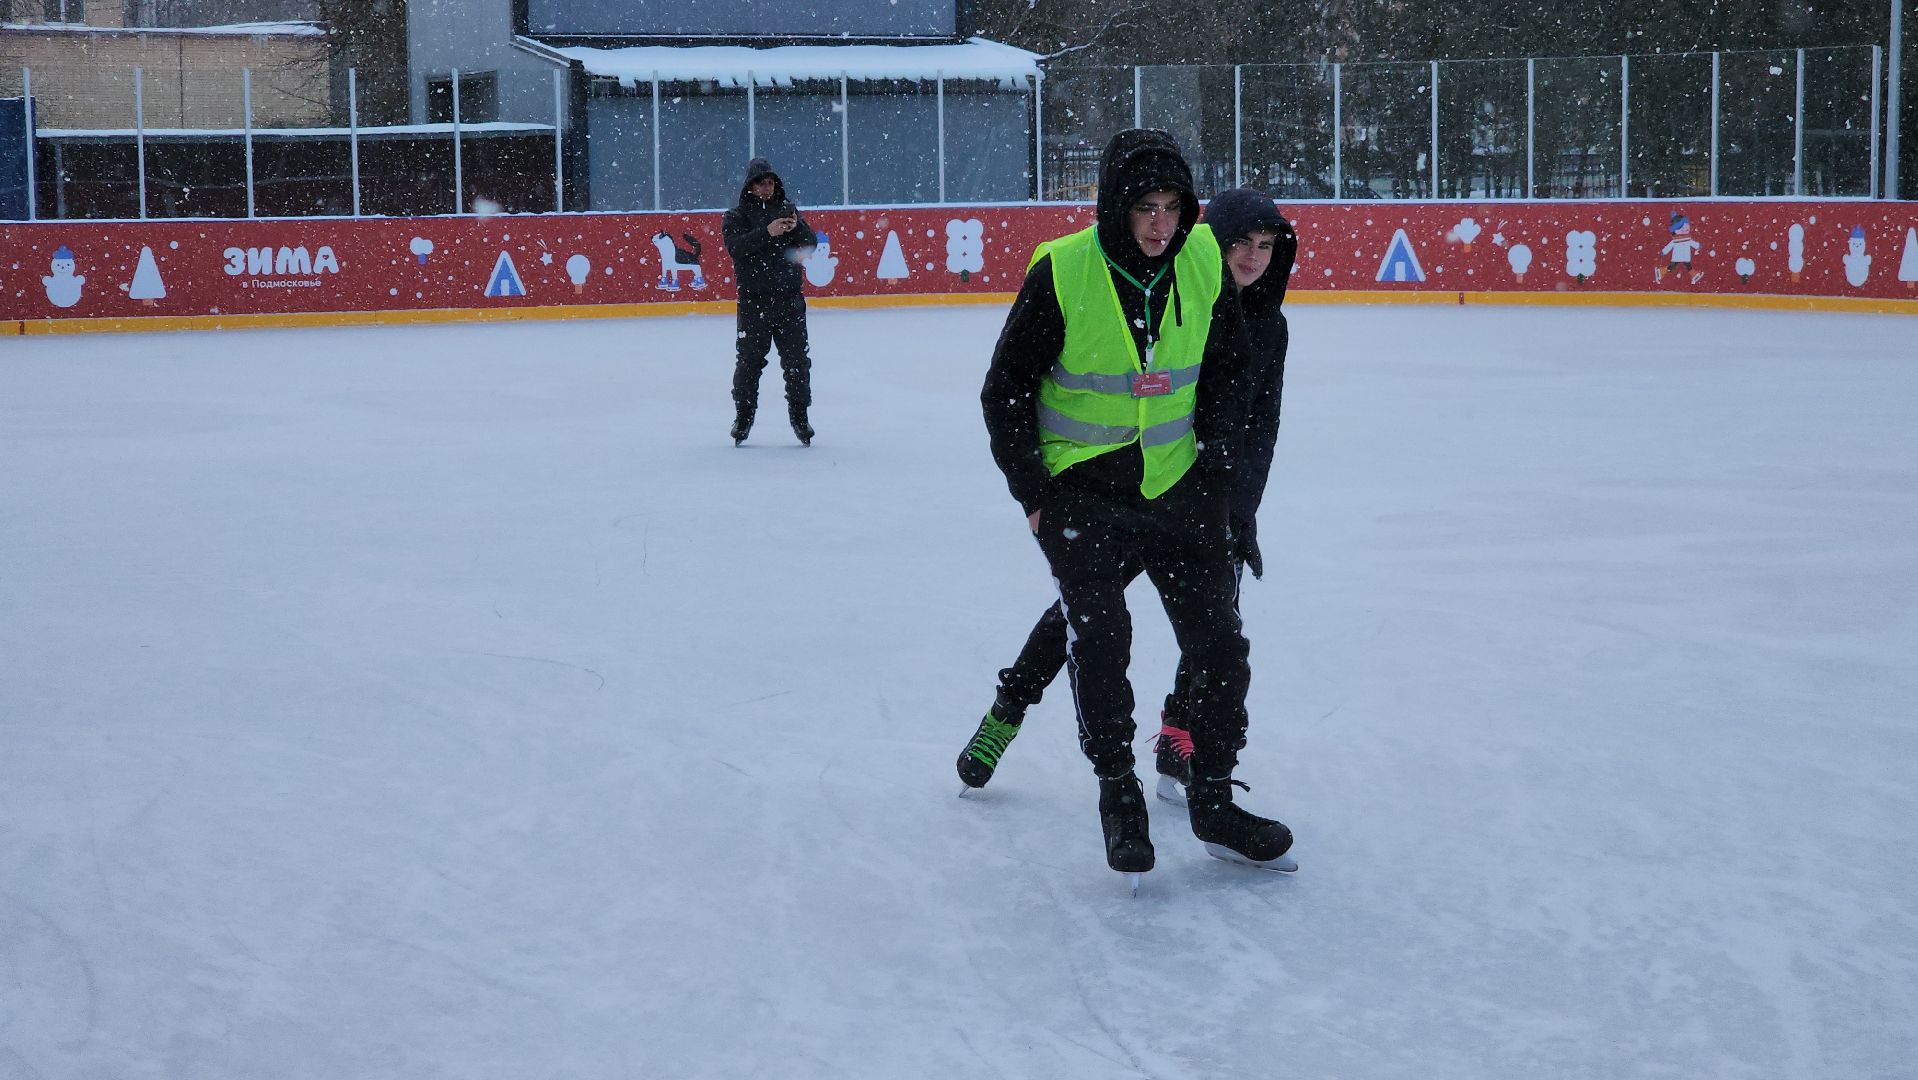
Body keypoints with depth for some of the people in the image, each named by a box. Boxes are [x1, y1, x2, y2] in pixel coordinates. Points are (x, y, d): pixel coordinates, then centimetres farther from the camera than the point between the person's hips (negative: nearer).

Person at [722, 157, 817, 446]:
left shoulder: (787, 209, 12)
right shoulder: (737, 216, 3)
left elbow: (811, 243, 3)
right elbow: (736, 246, -16)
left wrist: (796, 227, -17)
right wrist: (767, 232, -27)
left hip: (789, 298, 2)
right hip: (754, 300, -2)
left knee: (797, 360, 2)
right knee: (750, 360, 2)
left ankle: (799, 415, 12)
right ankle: (743, 416, 13)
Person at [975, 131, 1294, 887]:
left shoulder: (1203, 264, -5)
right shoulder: (1061, 273, -16)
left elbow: (1228, 362, 12)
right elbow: (1006, 390, -8)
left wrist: (1214, 449, 4)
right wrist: (1032, 492, -9)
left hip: (1176, 485, 4)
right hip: (1081, 489, -4)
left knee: (1219, 644, 3)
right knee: (1099, 641, -11)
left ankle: (1213, 802, 17)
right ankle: (1118, 796, 9)